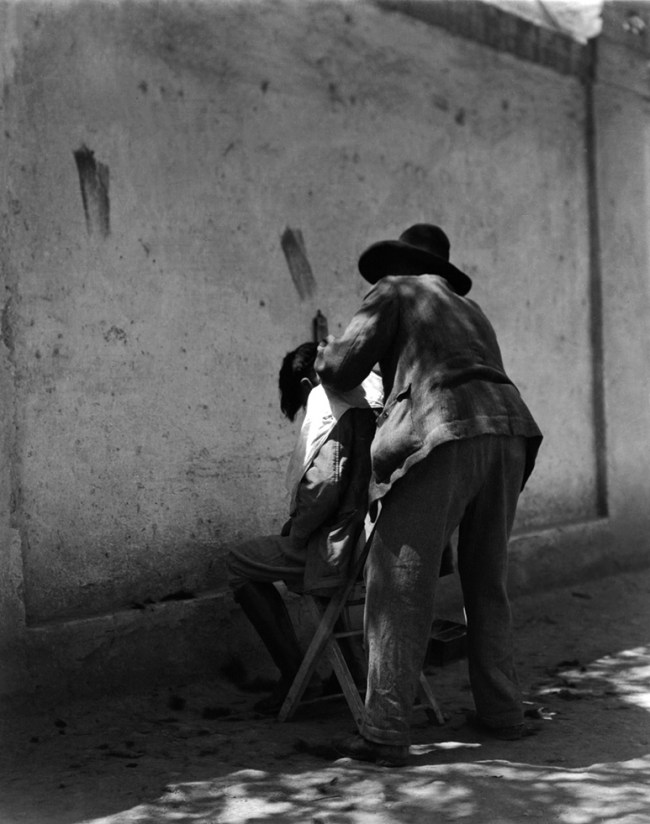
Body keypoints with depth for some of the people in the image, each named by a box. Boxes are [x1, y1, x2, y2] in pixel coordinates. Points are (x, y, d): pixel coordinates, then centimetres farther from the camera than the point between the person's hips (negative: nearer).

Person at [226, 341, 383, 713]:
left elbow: (326, 480, -22)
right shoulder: (372, 395, 14)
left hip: (340, 548, -9)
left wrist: (296, 531, -7)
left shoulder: (325, 398, -9)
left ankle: (295, 677, 11)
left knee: (240, 564, 11)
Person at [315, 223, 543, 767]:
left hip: (445, 439, -7)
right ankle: (501, 711, 24)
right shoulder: (468, 309, 34)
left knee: (401, 584, -3)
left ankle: (385, 734, -4)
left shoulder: (394, 292, 13)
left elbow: (342, 370, 4)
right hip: (506, 434, 7)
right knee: (486, 581, 19)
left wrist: (326, 355, 26)